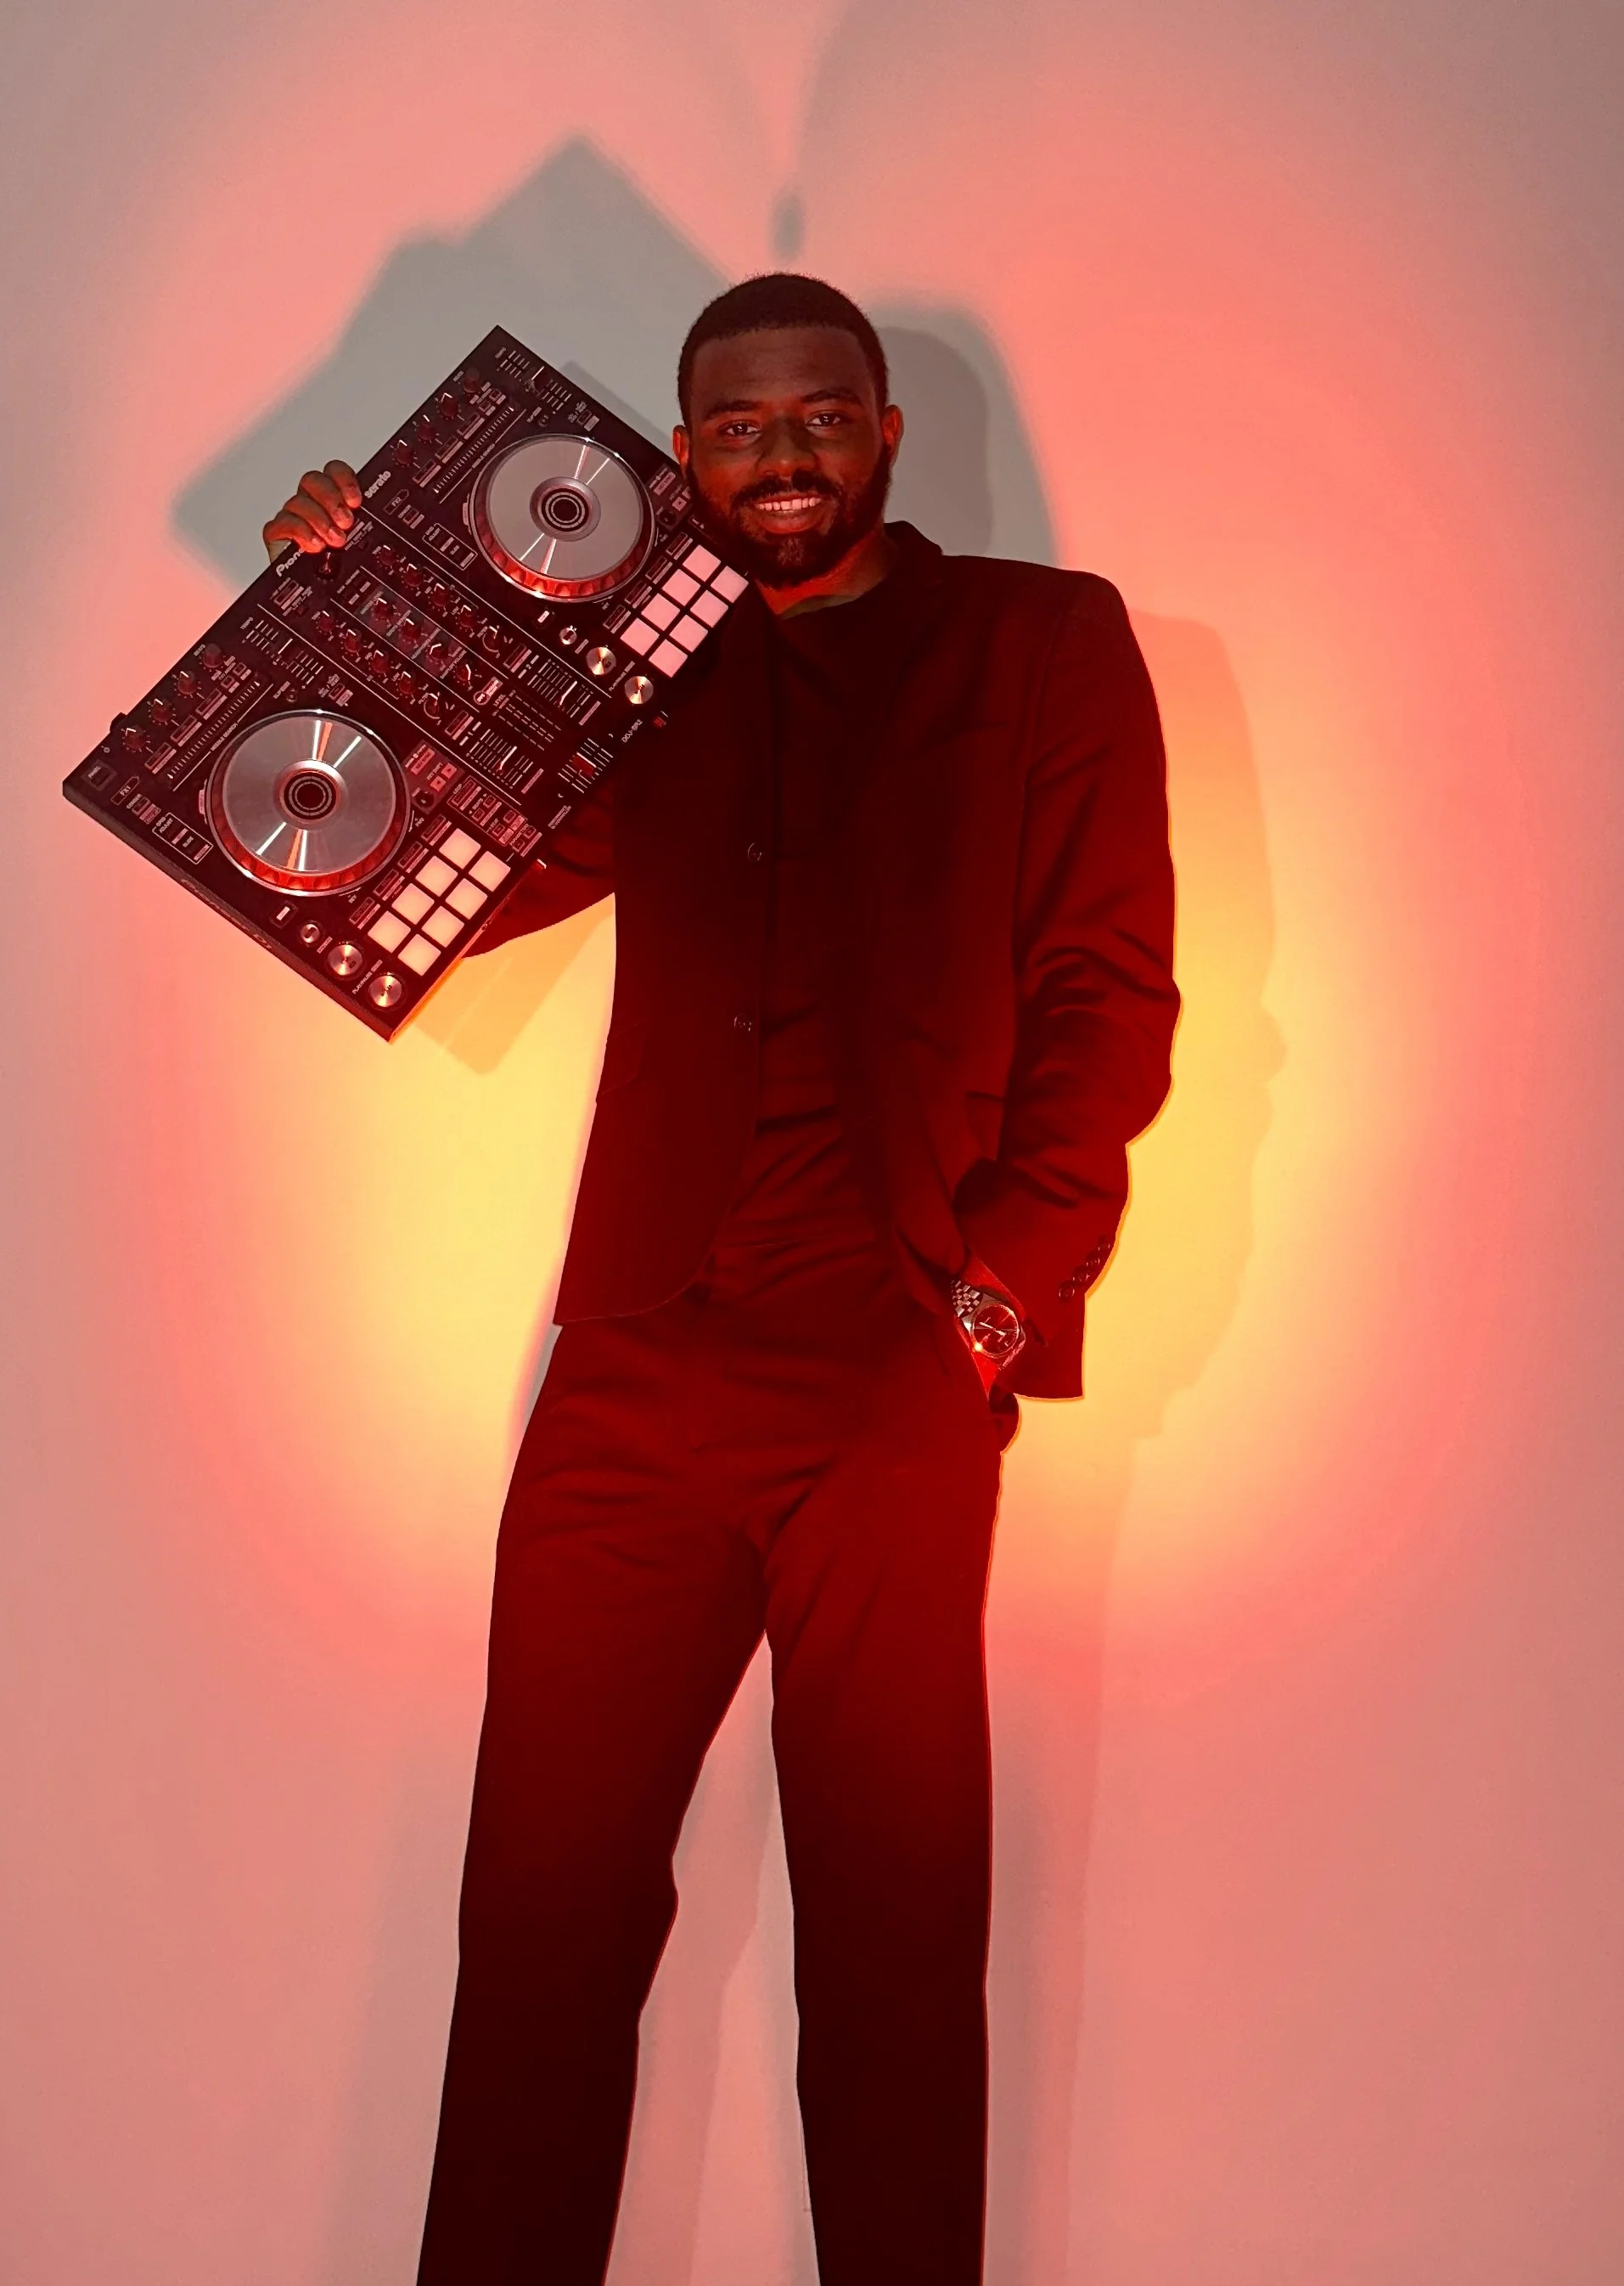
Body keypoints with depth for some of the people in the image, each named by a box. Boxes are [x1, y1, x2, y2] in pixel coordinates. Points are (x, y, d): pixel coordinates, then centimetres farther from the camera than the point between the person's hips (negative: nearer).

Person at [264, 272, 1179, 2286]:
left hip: (896, 1388, -2)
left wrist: (997, 1298, -8)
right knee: (543, 1907, 4)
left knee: (892, 1934, 4)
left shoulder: (1048, 645, 9)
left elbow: (1111, 995, 2)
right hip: (639, 1367, 3)